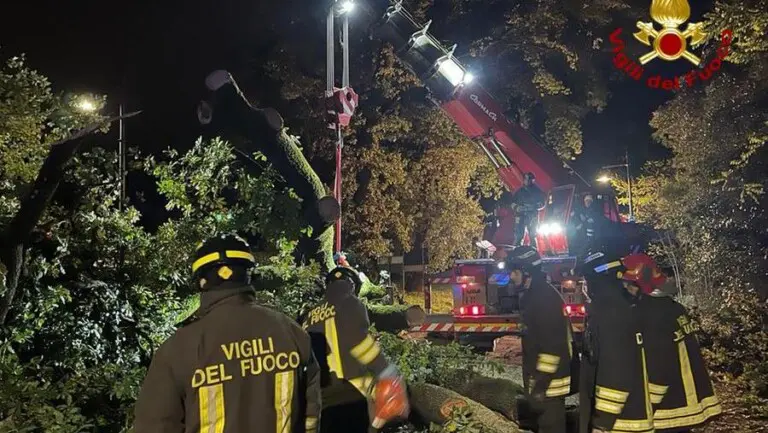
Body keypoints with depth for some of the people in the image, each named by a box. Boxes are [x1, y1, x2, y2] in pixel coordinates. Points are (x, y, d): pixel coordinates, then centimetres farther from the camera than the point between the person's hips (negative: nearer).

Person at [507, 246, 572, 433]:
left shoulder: (545, 298, -19)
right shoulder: (533, 297, 13)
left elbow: (552, 346, -25)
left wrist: (540, 385, -23)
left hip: (548, 383, -10)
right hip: (542, 380, 10)